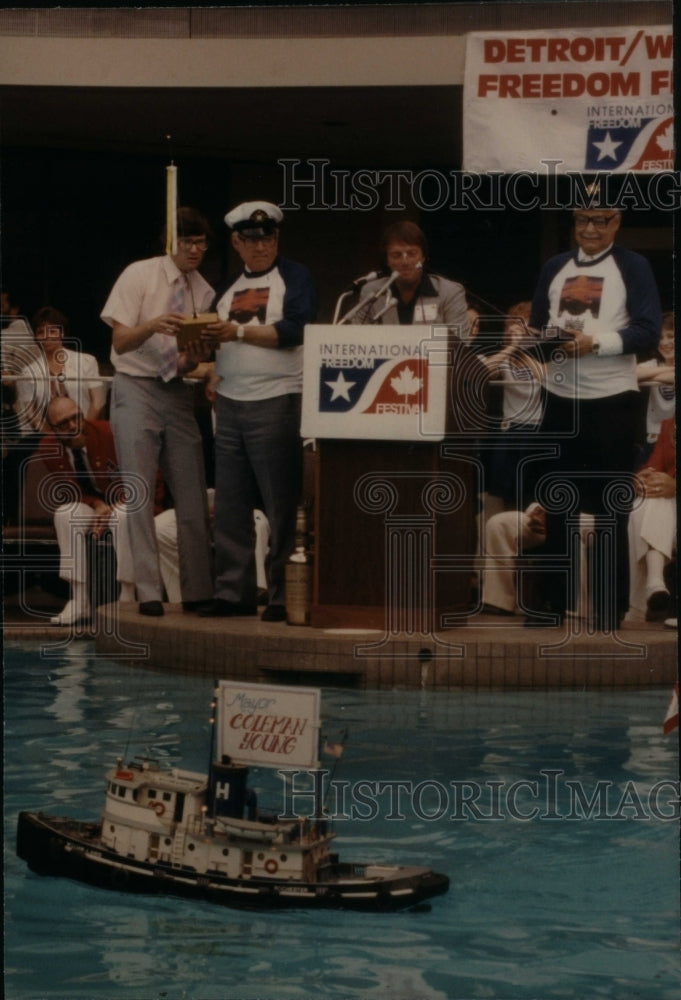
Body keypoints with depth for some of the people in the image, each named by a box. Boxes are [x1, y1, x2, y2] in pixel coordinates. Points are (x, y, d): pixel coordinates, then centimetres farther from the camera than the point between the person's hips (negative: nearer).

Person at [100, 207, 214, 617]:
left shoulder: (204, 292, 6)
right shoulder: (140, 275, -6)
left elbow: (190, 363, 6)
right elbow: (120, 341, -11)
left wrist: (192, 359, -18)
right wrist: (153, 326, -30)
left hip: (177, 393, 4)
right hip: (136, 389, -4)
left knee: (193, 494, 2)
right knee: (141, 492, -8)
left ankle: (198, 591, 9)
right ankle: (149, 591, -6)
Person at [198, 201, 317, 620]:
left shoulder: (295, 277, 1)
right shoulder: (229, 288, 19)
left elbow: (294, 330, -13)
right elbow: (218, 342, 22)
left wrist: (238, 332, -18)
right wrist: (202, 340, -1)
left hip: (277, 401, -6)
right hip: (230, 401, 6)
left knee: (281, 506, -5)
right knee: (230, 505, 6)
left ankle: (284, 595, -1)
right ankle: (234, 591, 12)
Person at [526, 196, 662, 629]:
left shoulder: (633, 267, -2)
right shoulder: (555, 267, 12)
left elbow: (649, 332, -10)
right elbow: (536, 325, 13)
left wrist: (596, 342, -22)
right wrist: (547, 341, -9)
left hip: (611, 400, -5)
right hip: (560, 398, 5)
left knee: (609, 508, 1)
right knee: (557, 503, 10)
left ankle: (610, 605, 7)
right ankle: (555, 601, 18)